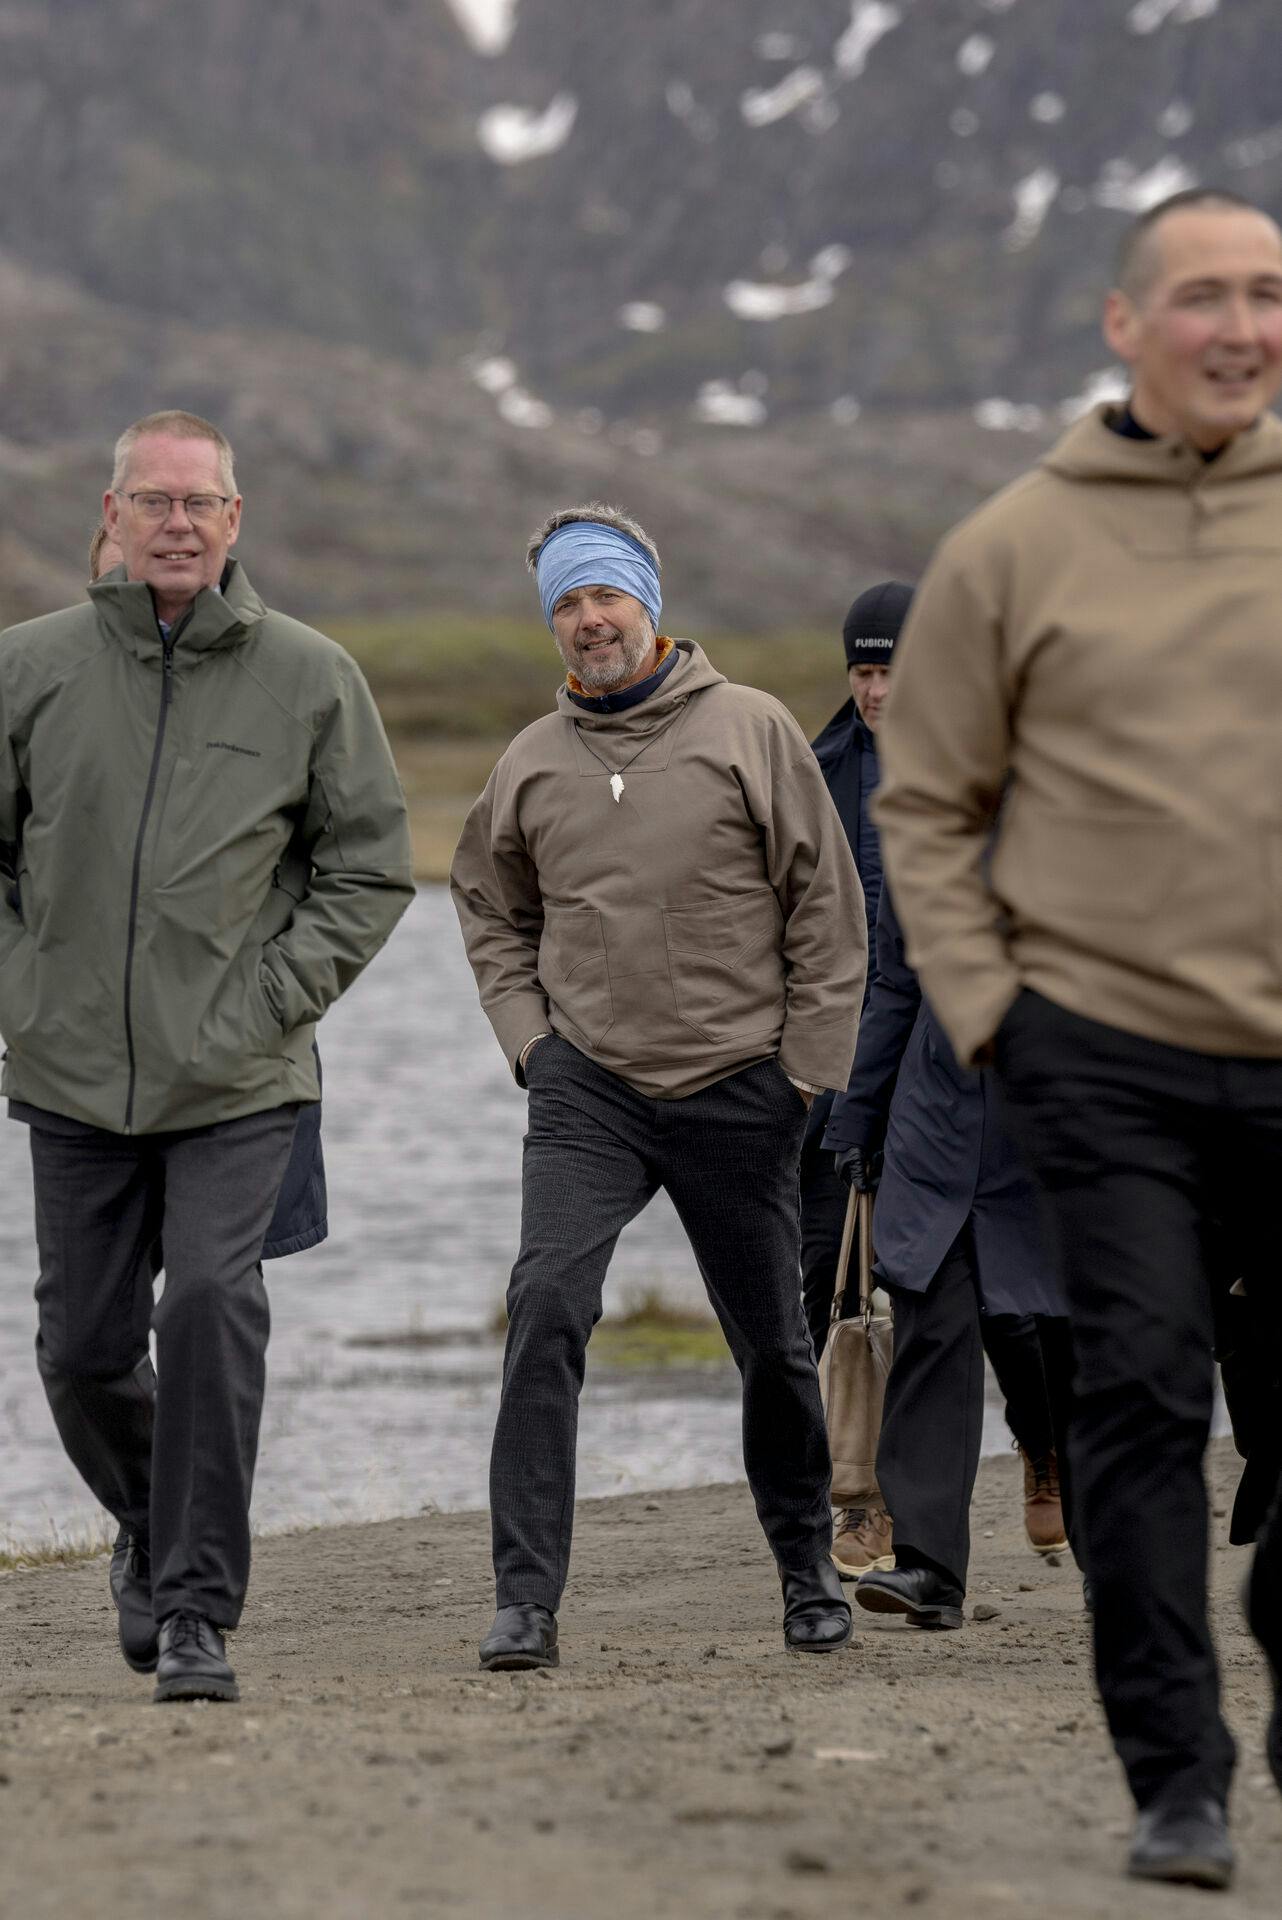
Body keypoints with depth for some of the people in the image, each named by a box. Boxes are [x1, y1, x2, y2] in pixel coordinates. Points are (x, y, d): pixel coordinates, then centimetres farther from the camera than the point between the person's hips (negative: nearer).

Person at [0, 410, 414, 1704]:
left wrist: (276, 996, -5)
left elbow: (371, 869, 5)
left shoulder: (309, 678, 0)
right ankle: (155, 1527, 38)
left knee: (211, 1305, -18)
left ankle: (196, 1608, -8)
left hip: (239, 1081, -2)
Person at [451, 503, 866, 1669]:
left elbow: (828, 904, 0)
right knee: (547, 1306, -18)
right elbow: (490, 907, 21)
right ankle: (528, 1596, -18)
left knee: (772, 1341, 10)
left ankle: (809, 1572, 31)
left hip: (738, 1091, -1)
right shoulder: (532, 763, 7)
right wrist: (529, 1037, 7)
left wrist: (807, 1064, -4)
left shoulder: (749, 730, -1)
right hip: (586, 1090, 1)